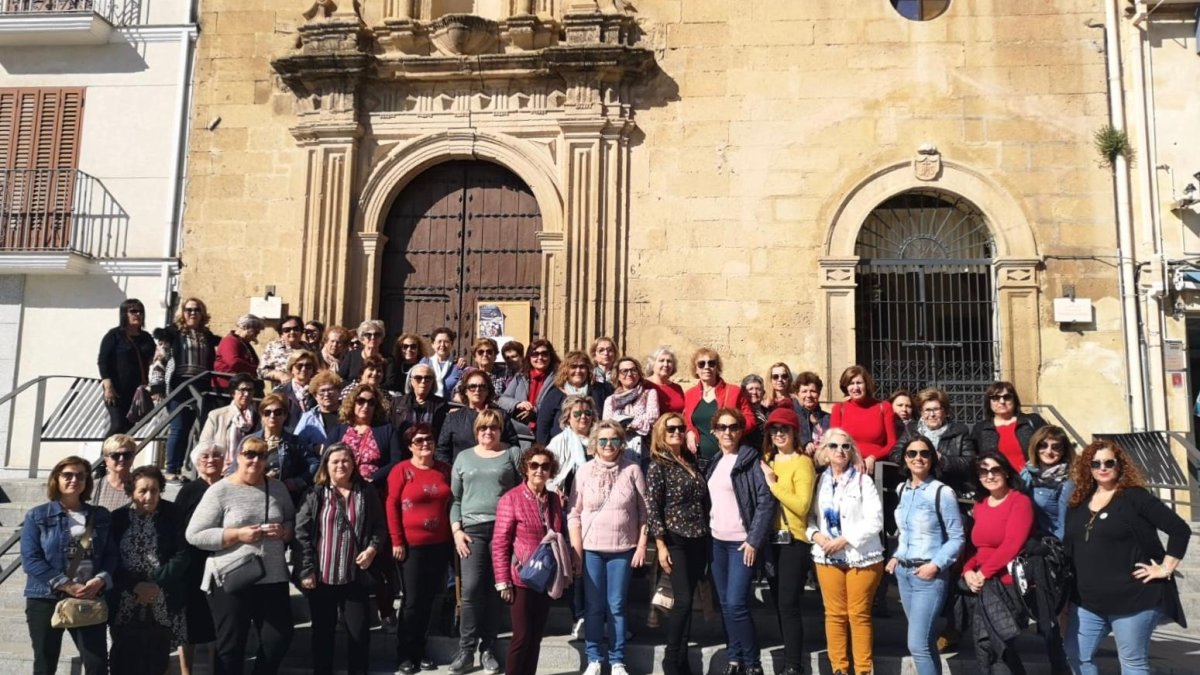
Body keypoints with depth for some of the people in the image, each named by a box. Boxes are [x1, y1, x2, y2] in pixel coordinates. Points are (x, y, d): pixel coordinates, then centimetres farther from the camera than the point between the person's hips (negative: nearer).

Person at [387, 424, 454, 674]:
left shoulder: (444, 469, 7)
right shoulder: (401, 470, -7)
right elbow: (391, 506, -9)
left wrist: (454, 532, 7)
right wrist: (397, 541, -12)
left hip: (440, 544, 4)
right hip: (412, 545, -4)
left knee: (428, 599, 12)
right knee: (412, 600, 1)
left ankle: (419, 649, 25)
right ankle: (405, 654, 16)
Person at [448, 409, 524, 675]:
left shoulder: (513, 454, 8)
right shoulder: (464, 457, 14)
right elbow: (455, 498, 13)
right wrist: (456, 530, 1)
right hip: (472, 528, 1)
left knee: (495, 590, 2)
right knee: (471, 588, -8)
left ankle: (488, 648, 12)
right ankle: (466, 649, 0)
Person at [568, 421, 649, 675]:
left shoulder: (632, 470, -2)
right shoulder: (584, 471, 0)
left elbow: (644, 511, 1)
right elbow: (574, 514, 1)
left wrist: (642, 545, -3)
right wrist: (576, 550, -3)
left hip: (623, 549, -1)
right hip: (591, 549, 1)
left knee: (617, 606, 6)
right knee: (593, 607, 6)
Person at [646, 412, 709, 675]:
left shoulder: (691, 462, 11)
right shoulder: (658, 466, -5)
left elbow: (703, 502, 14)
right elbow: (652, 508, -10)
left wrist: (708, 539, 12)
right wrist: (661, 545, -15)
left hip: (699, 541, 5)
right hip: (675, 541, -5)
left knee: (686, 600, 8)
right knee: (683, 600, -9)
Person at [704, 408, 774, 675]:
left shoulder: (750, 460, -9)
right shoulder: (715, 461, 12)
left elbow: (766, 501, -14)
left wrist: (755, 540, -17)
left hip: (742, 542, -7)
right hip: (717, 541, 7)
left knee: (736, 604, -11)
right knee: (725, 604, 10)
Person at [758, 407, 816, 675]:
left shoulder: (802, 462, -8)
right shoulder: (767, 460, 11)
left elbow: (802, 506, -19)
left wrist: (773, 483, -16)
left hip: (793, 541, -7)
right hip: (771, 539, 7)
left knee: (788, 605, -7)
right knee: (779, 604, 12)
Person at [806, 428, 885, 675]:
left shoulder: (862, 481, -6)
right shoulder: (820, 481, 5)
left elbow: (875, 520, -12)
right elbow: (810, 515, 9)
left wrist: (845, 539, -17)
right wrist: (815, 534, -10)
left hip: (861, 557, -3)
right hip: (827, 557, 3)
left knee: (859, 615, 2)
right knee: (834, 614, 9)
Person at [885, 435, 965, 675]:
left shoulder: (942, 492, -10)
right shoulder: (903, 489, 10)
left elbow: (957, 538, -9)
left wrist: (936, 565, -19)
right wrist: (896, 557, 7)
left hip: (929, 575, -6)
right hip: (904, 572, 6)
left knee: (918, 644, -10)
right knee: (926, 641, 12)